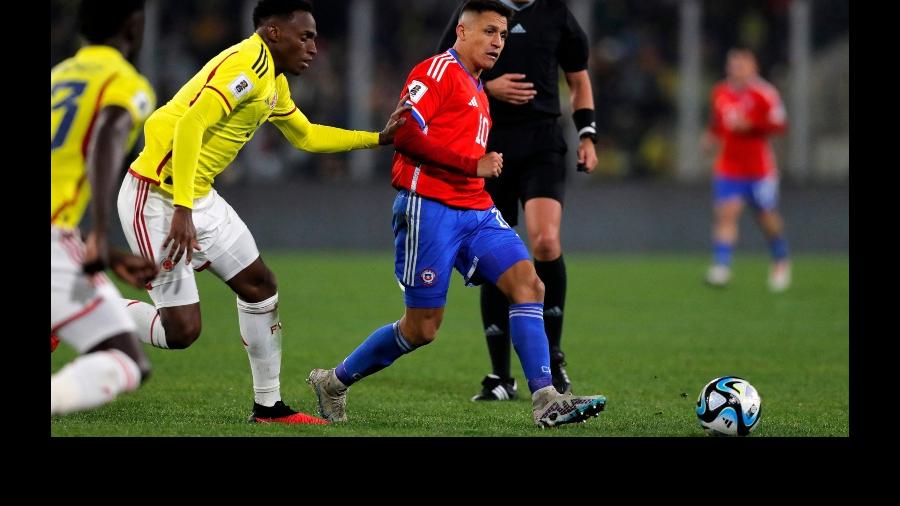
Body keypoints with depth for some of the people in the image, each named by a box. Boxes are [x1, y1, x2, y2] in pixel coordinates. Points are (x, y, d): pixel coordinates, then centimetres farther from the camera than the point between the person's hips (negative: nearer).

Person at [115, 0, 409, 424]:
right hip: (157, 199, -10)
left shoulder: (274, 82, 14)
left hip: (198, 197, 10)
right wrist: (182, 211, -32)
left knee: (260, 287, 11)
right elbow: (191, 126, -28)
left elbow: (306, 136, 29)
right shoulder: (246, 66, -19)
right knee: (182, 330, -12)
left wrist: (379, 138, 22)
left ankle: (268, 406, 21)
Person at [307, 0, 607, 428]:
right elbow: (405, 134, -17)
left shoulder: (478, 92, 23)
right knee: (422, 328, -3)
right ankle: (334, 382, 17)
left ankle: (546, 400, -17)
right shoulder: (438, 70, -6)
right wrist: (473, 165, -17)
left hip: (475, 210, 8)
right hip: (429, 208, -8)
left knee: (528, 283, -11)